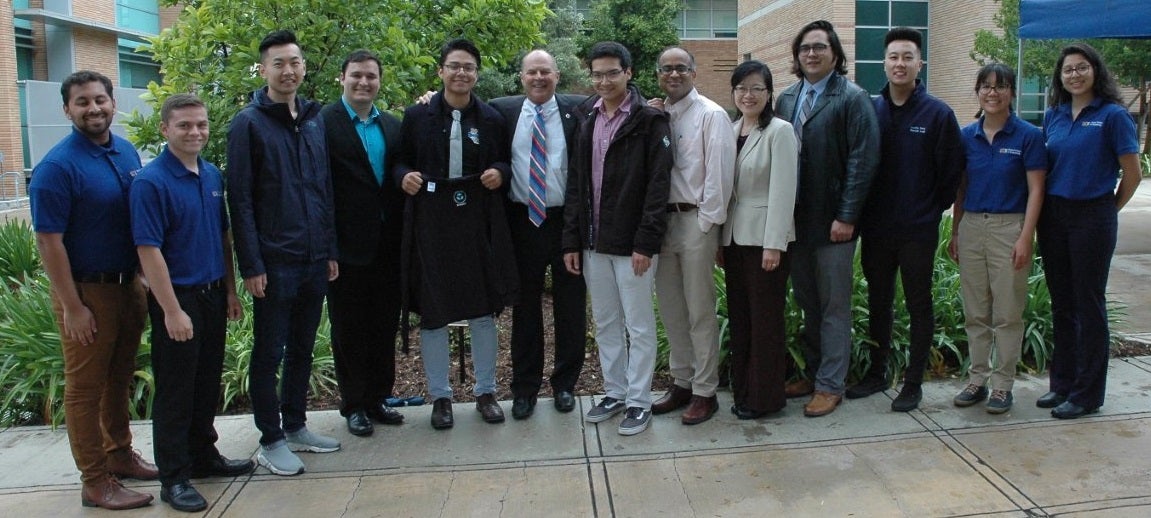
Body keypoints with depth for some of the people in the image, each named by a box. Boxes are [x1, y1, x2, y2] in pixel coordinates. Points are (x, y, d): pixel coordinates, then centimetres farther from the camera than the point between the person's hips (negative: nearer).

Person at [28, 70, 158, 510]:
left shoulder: (127, 153, 6)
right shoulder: (57, 166, -15)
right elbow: (48, 241, -16)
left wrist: (144, 279, 11)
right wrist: (72, 307, -17)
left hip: (128, 285, 7)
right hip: (87, 291, -6)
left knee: (119, 379, 18)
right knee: (86, 387, 5)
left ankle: (119, 455, 34)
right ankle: (95, 482, 14)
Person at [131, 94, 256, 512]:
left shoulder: (213, 176, 7)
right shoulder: (151, 182, -14)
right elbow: (149, 251, -17)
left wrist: (230, 290, 12)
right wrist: (172, 311, -19)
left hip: (213, 294, 7)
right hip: (177, 297, -6)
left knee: (207, 383, 17)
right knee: (175, 390, 4)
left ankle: (203, 455, 33)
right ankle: (174, 478, 15)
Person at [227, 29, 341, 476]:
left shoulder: (315, 120, 10)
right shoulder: (249, 123, -6)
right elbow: (240, 200, -10)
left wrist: (330, 250, 11)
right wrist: (251, 265, -14)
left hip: (315, 259, 6)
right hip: (274, 263, -6)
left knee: (302, 348, 15)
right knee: (269, 352, 5)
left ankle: (295, 426, 29)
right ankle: (271, 440, 17)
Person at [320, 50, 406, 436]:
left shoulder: (392, 126, 11)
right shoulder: (323, 122, -7)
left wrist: (402, 234, 4)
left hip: (387, 245, 5)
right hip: (348, 245, -5)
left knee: (385, 325, 13)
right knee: (349, 328, 7)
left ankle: (378, 398, 27)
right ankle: (354, 405, 20)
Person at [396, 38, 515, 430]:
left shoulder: (491, 118, 6)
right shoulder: (417, 116, 3)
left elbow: (505, 163, 14)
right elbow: (401, 161, 10)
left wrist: (500, 173, -7)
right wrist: (405, 176, -11)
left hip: (479, 222, 1)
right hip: (430, 223, -1)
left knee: (484, 309, 7)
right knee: (432, 311, 4)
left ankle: (486, 391, 22)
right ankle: (439, 395, 19)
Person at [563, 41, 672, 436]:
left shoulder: (649, 120, -7)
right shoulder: (585, 119, 10)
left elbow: (658, 184, -12)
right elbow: (576, 183, 10)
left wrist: (646, 242, -18)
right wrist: (571, 240, 5)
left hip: (631, 242, -6)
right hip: (593, 242, 6)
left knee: (639, 326, 4)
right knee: (605, 324, 15)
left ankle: (639, 401, 16)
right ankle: (614, 392, 28)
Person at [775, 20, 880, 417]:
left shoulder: (852, 98, -6)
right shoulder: (786, 99, 10)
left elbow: (863, 160, -12)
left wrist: (847, 216, -17)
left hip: (832, 221, -5)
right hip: (795, 219, 5)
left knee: (834, 306, 5)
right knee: (807, 303, 14)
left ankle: (830, 385, 13)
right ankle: (811, 372, 27)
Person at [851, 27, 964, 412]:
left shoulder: (938, 114, -5)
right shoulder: (870, 110, 4)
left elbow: (951, 171, -1)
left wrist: (932, 209, 0)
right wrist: (862, 210, 4)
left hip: (918, 230, -3)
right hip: (875, 228, 4)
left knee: (919, 305, 6)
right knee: (878, 303, 14)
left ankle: (913, 382, 16)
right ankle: (877, 372, 28)